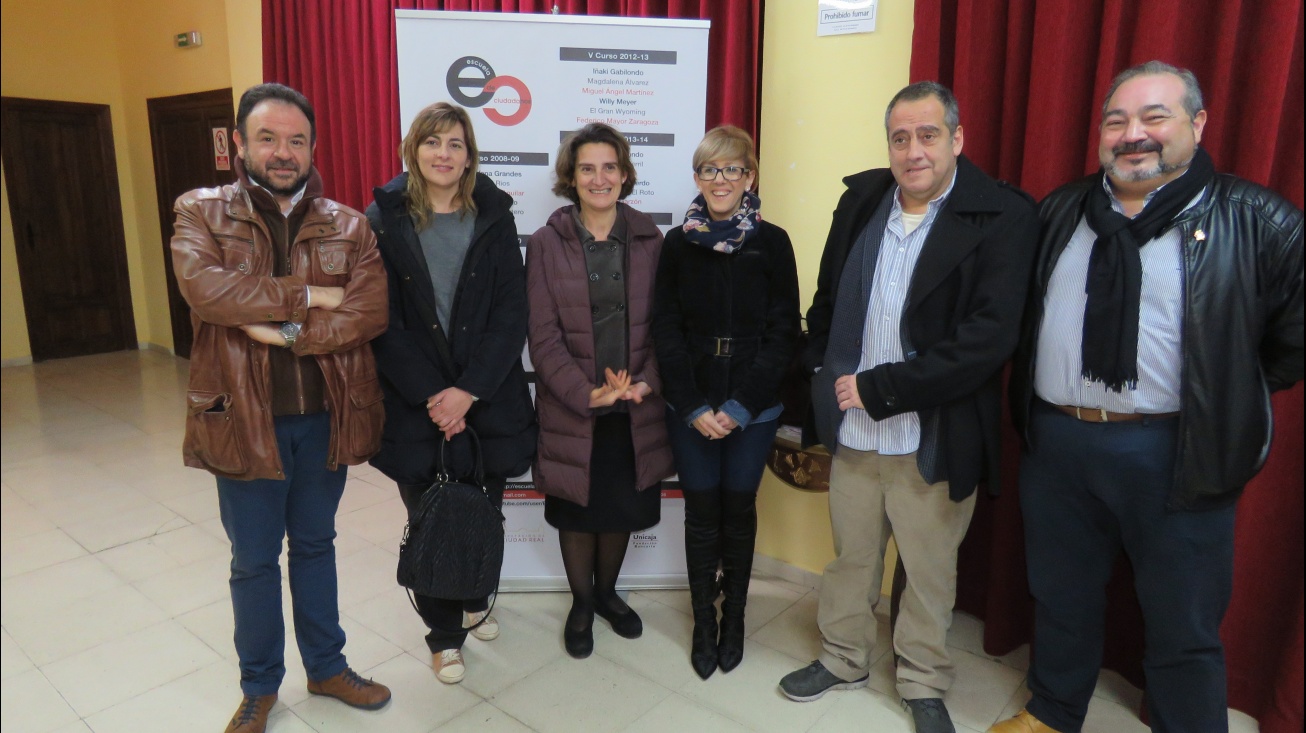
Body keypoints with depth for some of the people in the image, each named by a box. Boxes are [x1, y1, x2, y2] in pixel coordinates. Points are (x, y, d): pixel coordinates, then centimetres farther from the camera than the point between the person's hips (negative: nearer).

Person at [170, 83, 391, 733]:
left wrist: (287, 332, -20)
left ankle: (327, 667, 38)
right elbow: (204, 287, -22)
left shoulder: (348, 226, 1)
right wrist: (306, 296, -18)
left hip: (326, 415, 2)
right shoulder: (201, 213, -2)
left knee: (315, 545, 19)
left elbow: (369, 311, -13)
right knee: (254, 561, 14)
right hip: (243, 416, -1)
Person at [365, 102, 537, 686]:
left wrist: (469, 390, -12)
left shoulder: (494, 218, 2)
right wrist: (431, 397, -12)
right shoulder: (383, 219, -1)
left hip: (487, 400, 1)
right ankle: (444, 634, 29)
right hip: (414, 405, -1)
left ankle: (475, 601, 40)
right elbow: (382, 320, -5)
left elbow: (511, 315, -3)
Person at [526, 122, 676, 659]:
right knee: (577, 510, 13)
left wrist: (645, 383, -14)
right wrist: (588, 393, -18)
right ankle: (581, 603, 37)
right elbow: (544, 336, -9)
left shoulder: (649, 240, 2)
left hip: (637, 407, 2)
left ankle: (607, 591, 41)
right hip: (572, 408, -1)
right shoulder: (546, 243, -4)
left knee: (624, 507, 14)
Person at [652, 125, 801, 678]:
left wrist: (740, 407, -11)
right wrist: (695, 408, -9)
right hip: (690, 409, 1)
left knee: (739, 510, 11)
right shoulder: (678, 243, 1)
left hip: (753, 409, 0)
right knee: (702, 513, 8)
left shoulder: (772, 243, -3)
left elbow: (784, 333, -4)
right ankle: (703, 620, 26)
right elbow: (666, 332, -1)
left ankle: (734, 616, 31)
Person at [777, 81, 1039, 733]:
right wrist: (824, 379, 1)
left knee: (929, 574, 15)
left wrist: (879, 389, -21)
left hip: (933, 438, -3)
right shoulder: (860, 200, 4)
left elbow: (989, 335, -21)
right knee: (851, 558, 20)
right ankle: (843, 659, 43)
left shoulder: (1002, 217, -12)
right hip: (852, 433, 4)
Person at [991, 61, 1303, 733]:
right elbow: (1020, 315, 14)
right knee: (1060, 598, 21)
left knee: (1183, 627, 11)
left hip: (1176, 453, -4)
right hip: (1054, 442, 4)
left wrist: (1228, 397, 0)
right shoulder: (1060, 212, 7)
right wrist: (1032, 412, 9)